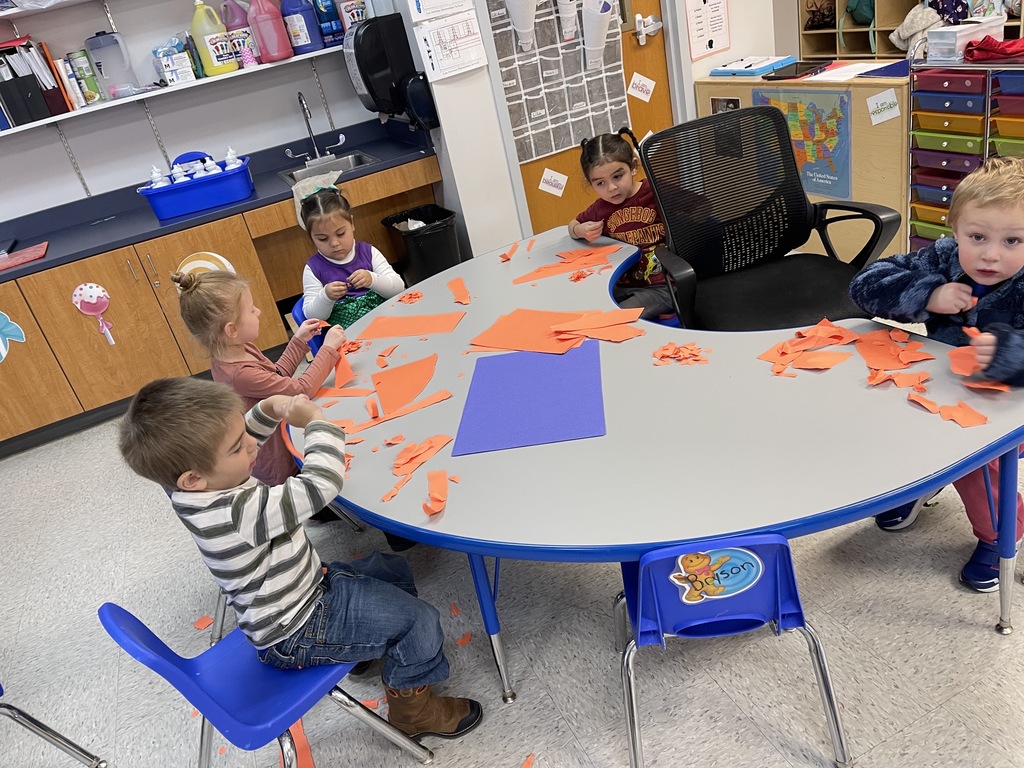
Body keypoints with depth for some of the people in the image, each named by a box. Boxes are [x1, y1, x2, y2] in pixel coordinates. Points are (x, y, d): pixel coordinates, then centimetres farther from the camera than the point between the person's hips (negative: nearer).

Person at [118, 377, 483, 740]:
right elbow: (321, 484, -42)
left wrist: (270, 409, -11)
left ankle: (376, 642, 40)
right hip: (296, 635, -9)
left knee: (394, 569, 20)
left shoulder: (206, 484, -12)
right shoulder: (235, 514, -40)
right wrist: (314, 420, -27)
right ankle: (412, 706, 16)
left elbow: (245, 437, 9)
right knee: (420, 622, -9)